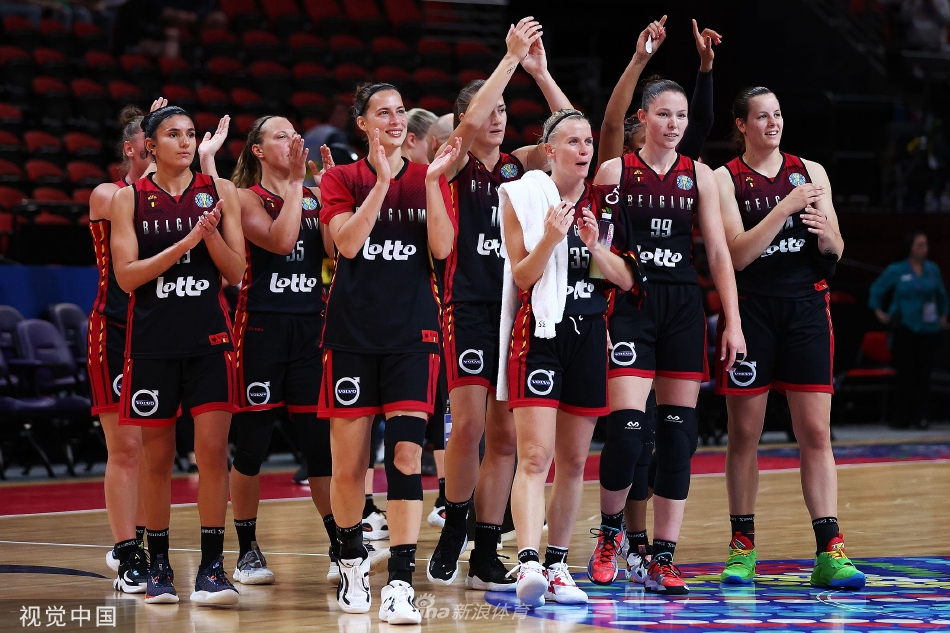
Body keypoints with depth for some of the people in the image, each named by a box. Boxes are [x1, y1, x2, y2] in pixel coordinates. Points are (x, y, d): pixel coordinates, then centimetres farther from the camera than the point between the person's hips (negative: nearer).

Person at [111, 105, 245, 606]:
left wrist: (212, 233, -14)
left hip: (209, 337, 0)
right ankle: (158, 566, 16)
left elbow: (237, 273, 4)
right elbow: (126, 276, -6)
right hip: (152, 339, 0)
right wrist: (185, 242, -15)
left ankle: (211, 567, -4)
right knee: (157, 457, 5)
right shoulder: (129, 198, 3)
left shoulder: (220, 192, 5)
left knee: (213, 450, -8)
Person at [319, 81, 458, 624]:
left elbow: (442, 248, -5)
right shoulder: (343, 178, 5)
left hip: (412, 330, 0)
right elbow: (348, 241, -11)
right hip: (353, 330, 0)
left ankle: (401, 584, -16)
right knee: (349, 459, 3)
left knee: (406, 452, -13)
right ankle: (353, 561, 27)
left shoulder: (428, 178, 9)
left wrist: (432, 182, -12)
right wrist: (381, 183, -16)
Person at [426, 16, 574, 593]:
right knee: (470, 423, -14)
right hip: (467, 304, -4)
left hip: (515, 306, 4)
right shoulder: (455, 165, 1)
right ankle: (454, 532, 6)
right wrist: (511, 58, -19)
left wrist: (539, 70, -10)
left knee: (505, 435, 3)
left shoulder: (519, 166, 13)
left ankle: (486, 556, 7)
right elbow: (470, 122, -19)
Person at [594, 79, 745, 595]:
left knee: (679, 433, 0)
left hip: (684, 307, 3)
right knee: (628, 428, -13)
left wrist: (733, 323, 0)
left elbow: (719, 254, 7)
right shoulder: (614, 171, 2)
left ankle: (662, 558, 4)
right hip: (629, 303, -3)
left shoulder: (698, 175, 9)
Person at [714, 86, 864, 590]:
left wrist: (825, 232, -12)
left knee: (816, 434, -3)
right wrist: (785, 209, -19)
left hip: (806, 308, 2)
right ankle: (743, 546, 15)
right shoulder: (725, 179, 1)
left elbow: (835, 254, 10)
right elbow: (738, 254, -10)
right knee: (744, 434, 4)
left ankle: (829, 553, -6)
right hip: (750, 309, -2)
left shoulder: (810, 172, 10)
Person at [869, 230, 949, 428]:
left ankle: (920, 415, 1)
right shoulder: (896, 270, 1)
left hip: (929, 329, 2)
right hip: (905, 328, -2)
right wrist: (878, 311, 8)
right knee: (906, 373, -6)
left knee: (923, 373, -2)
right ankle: (905, 416, -2)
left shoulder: (933, 270, 9)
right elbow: (876, 289, 13)